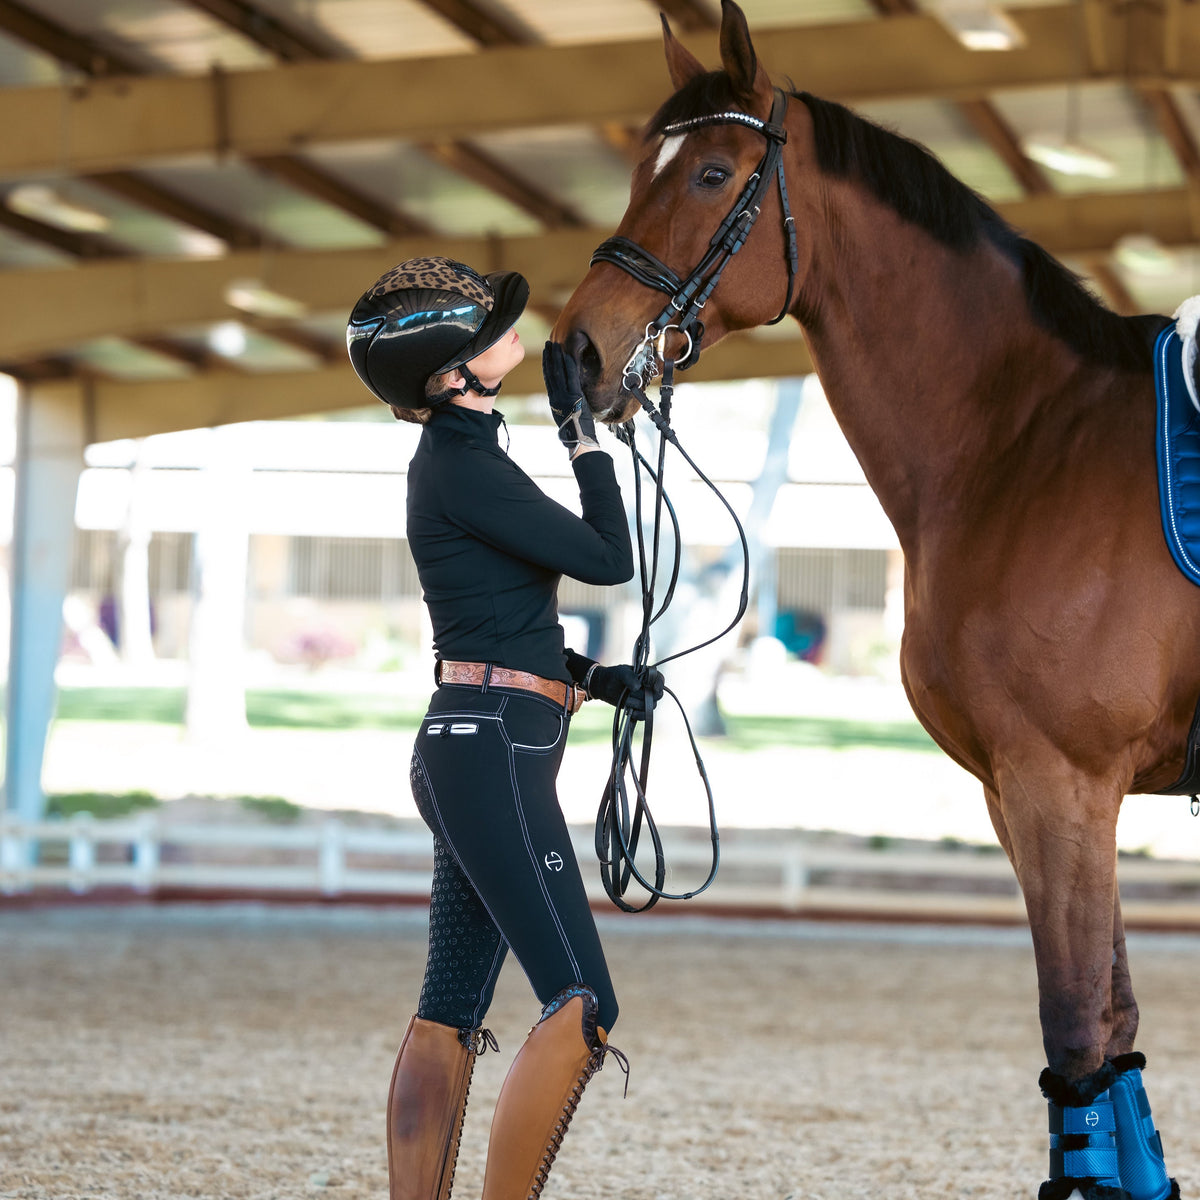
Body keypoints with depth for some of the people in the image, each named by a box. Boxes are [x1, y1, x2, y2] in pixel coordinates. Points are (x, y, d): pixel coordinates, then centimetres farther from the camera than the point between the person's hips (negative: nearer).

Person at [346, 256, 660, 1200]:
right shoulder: (462, 467, -14)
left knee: (450, 1015, 9)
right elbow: (608, 558, -12)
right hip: (492, 755, -10)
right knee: (582, 1005, -12)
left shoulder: (464, 456, 16)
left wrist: (594, 678, 15)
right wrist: (581, 428, -4)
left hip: (475, 753, 10)